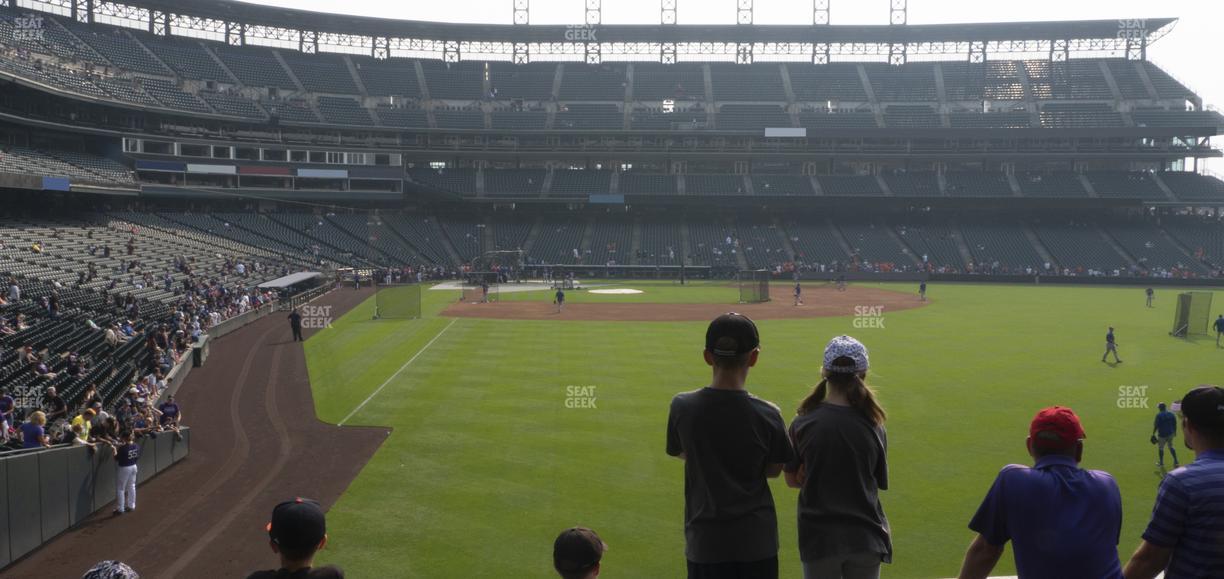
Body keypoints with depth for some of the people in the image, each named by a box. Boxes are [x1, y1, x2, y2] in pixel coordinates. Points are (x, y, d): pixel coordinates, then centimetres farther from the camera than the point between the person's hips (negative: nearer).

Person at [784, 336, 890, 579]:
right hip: (866, 538, 1)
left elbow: (792, 478, 0)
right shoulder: (873, 426, -7)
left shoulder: (803, 423, -10)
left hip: (819, 538, 0)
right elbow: (880, 483, 2)